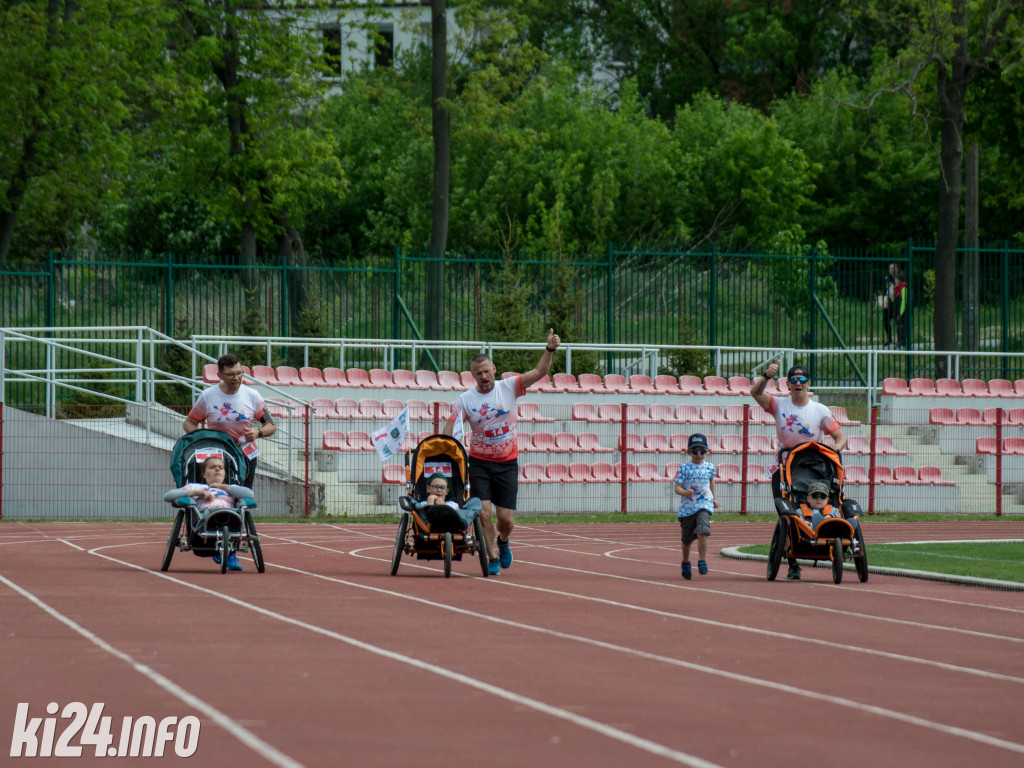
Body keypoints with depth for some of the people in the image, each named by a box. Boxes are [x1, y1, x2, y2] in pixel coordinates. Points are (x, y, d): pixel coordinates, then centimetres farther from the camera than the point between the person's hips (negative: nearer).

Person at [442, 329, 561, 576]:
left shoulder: (509, 387, -3)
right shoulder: (465, 400, -4)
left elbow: (539, 372, -8)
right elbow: (448, 429, -6)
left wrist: (549, 350, -22)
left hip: (507, 463, 0)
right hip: (479, 462, 0)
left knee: (507, 518, 0)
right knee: (483, 512, -13)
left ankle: (502, 542, 35)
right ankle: (493, 558, 5)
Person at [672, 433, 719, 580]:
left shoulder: (710, 467, 3)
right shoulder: (684, 468, -5)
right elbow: (677, 487, -8)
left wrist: (714, 498, 24)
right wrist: (684, 492, -29)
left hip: (704, 506, 0)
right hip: (687, 507, 0)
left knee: (702, 532, -24)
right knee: (687, 539, 14)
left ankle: (702, 562, -16)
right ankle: (685, 563, 38)